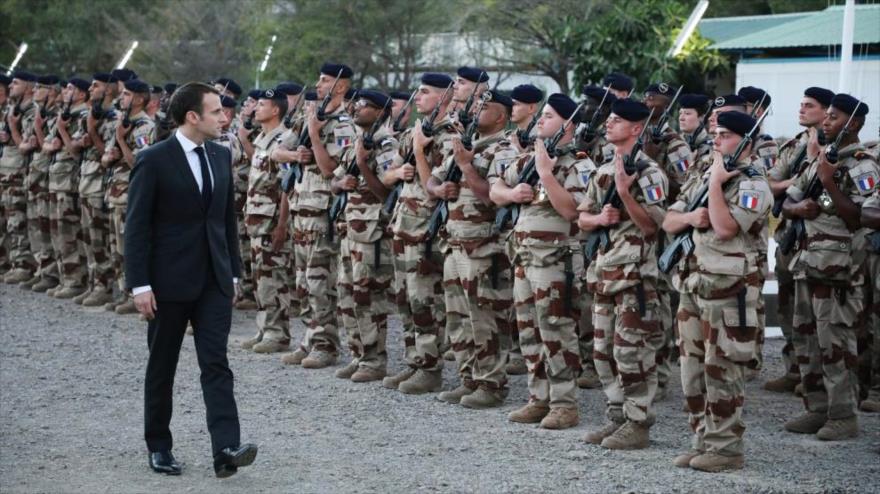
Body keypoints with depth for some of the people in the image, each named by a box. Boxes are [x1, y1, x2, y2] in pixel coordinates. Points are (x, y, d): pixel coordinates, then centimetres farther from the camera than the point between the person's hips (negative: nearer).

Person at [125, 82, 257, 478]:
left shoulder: (221, 156, 7)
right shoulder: (154, 160, -11)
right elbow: (137, 226, -11)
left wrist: (233, 273, 12)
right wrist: (140, 285, -15)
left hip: (213, 280, 4)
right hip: (170, 281, -4)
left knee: (216, 364, -6)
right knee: (162, 367, 9)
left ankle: (226, 449, -15)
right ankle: (159, 447, 21)